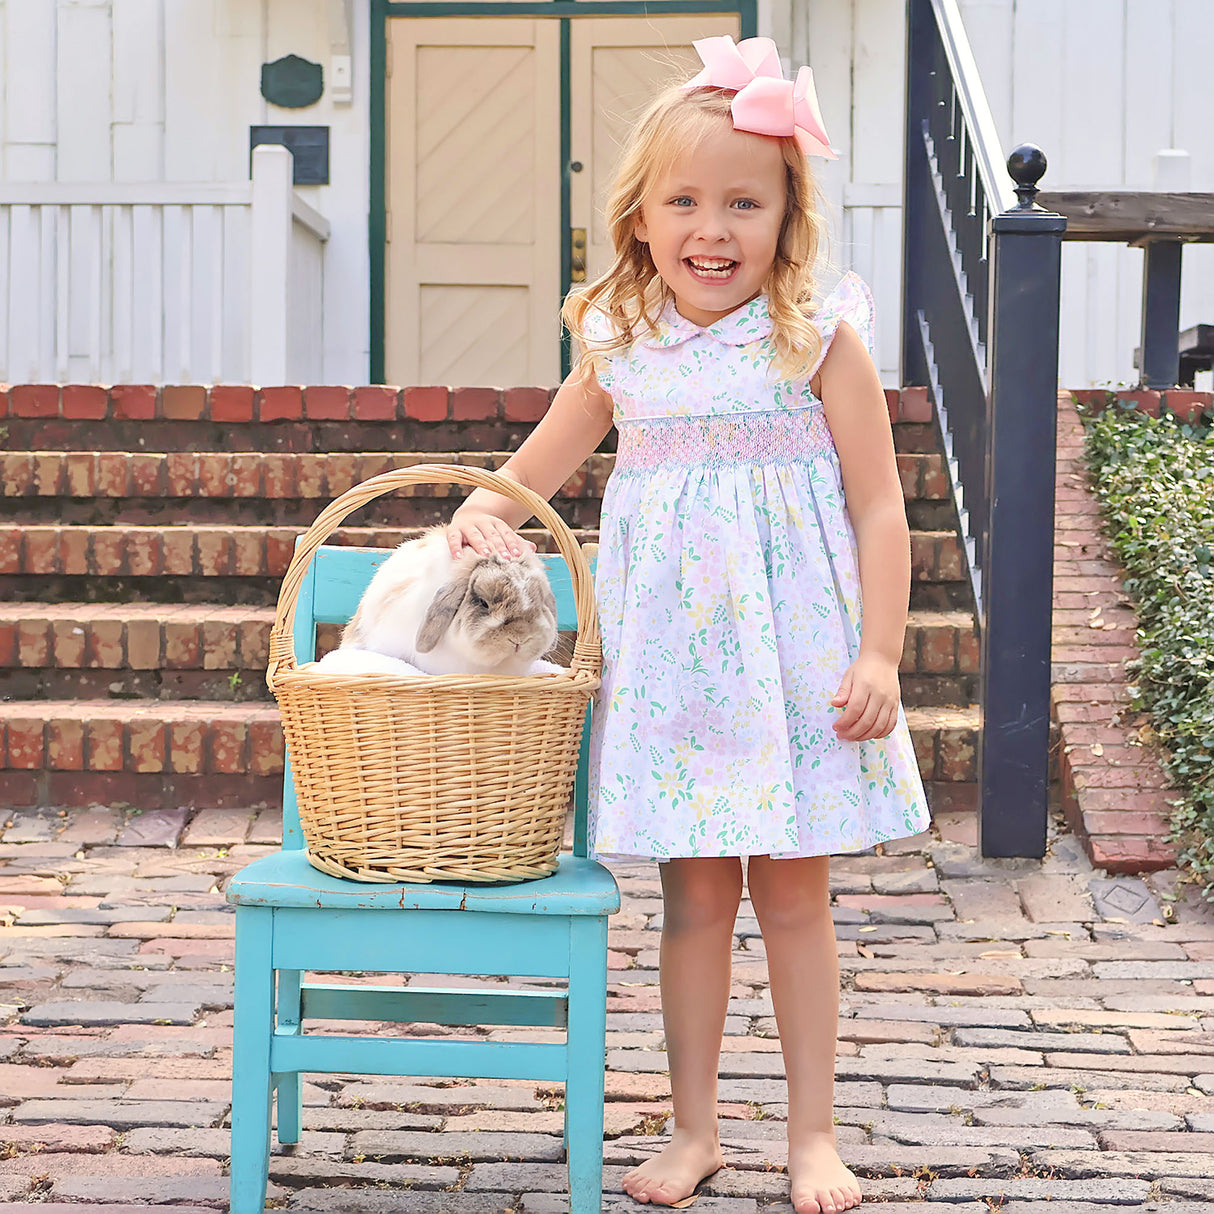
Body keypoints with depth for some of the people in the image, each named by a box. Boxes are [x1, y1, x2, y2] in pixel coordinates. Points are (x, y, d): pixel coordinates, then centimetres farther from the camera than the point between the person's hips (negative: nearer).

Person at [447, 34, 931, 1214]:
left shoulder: (821, 339, -6)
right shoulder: (619, 348, 4)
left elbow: (879, 508, -5)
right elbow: (544, 462, 20)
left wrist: (879, 658, -12)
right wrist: (485, 508, -1)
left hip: (794, 659, -2)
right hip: (669, 660, 3)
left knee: (793, 894, 6)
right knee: (693, 893, 9)